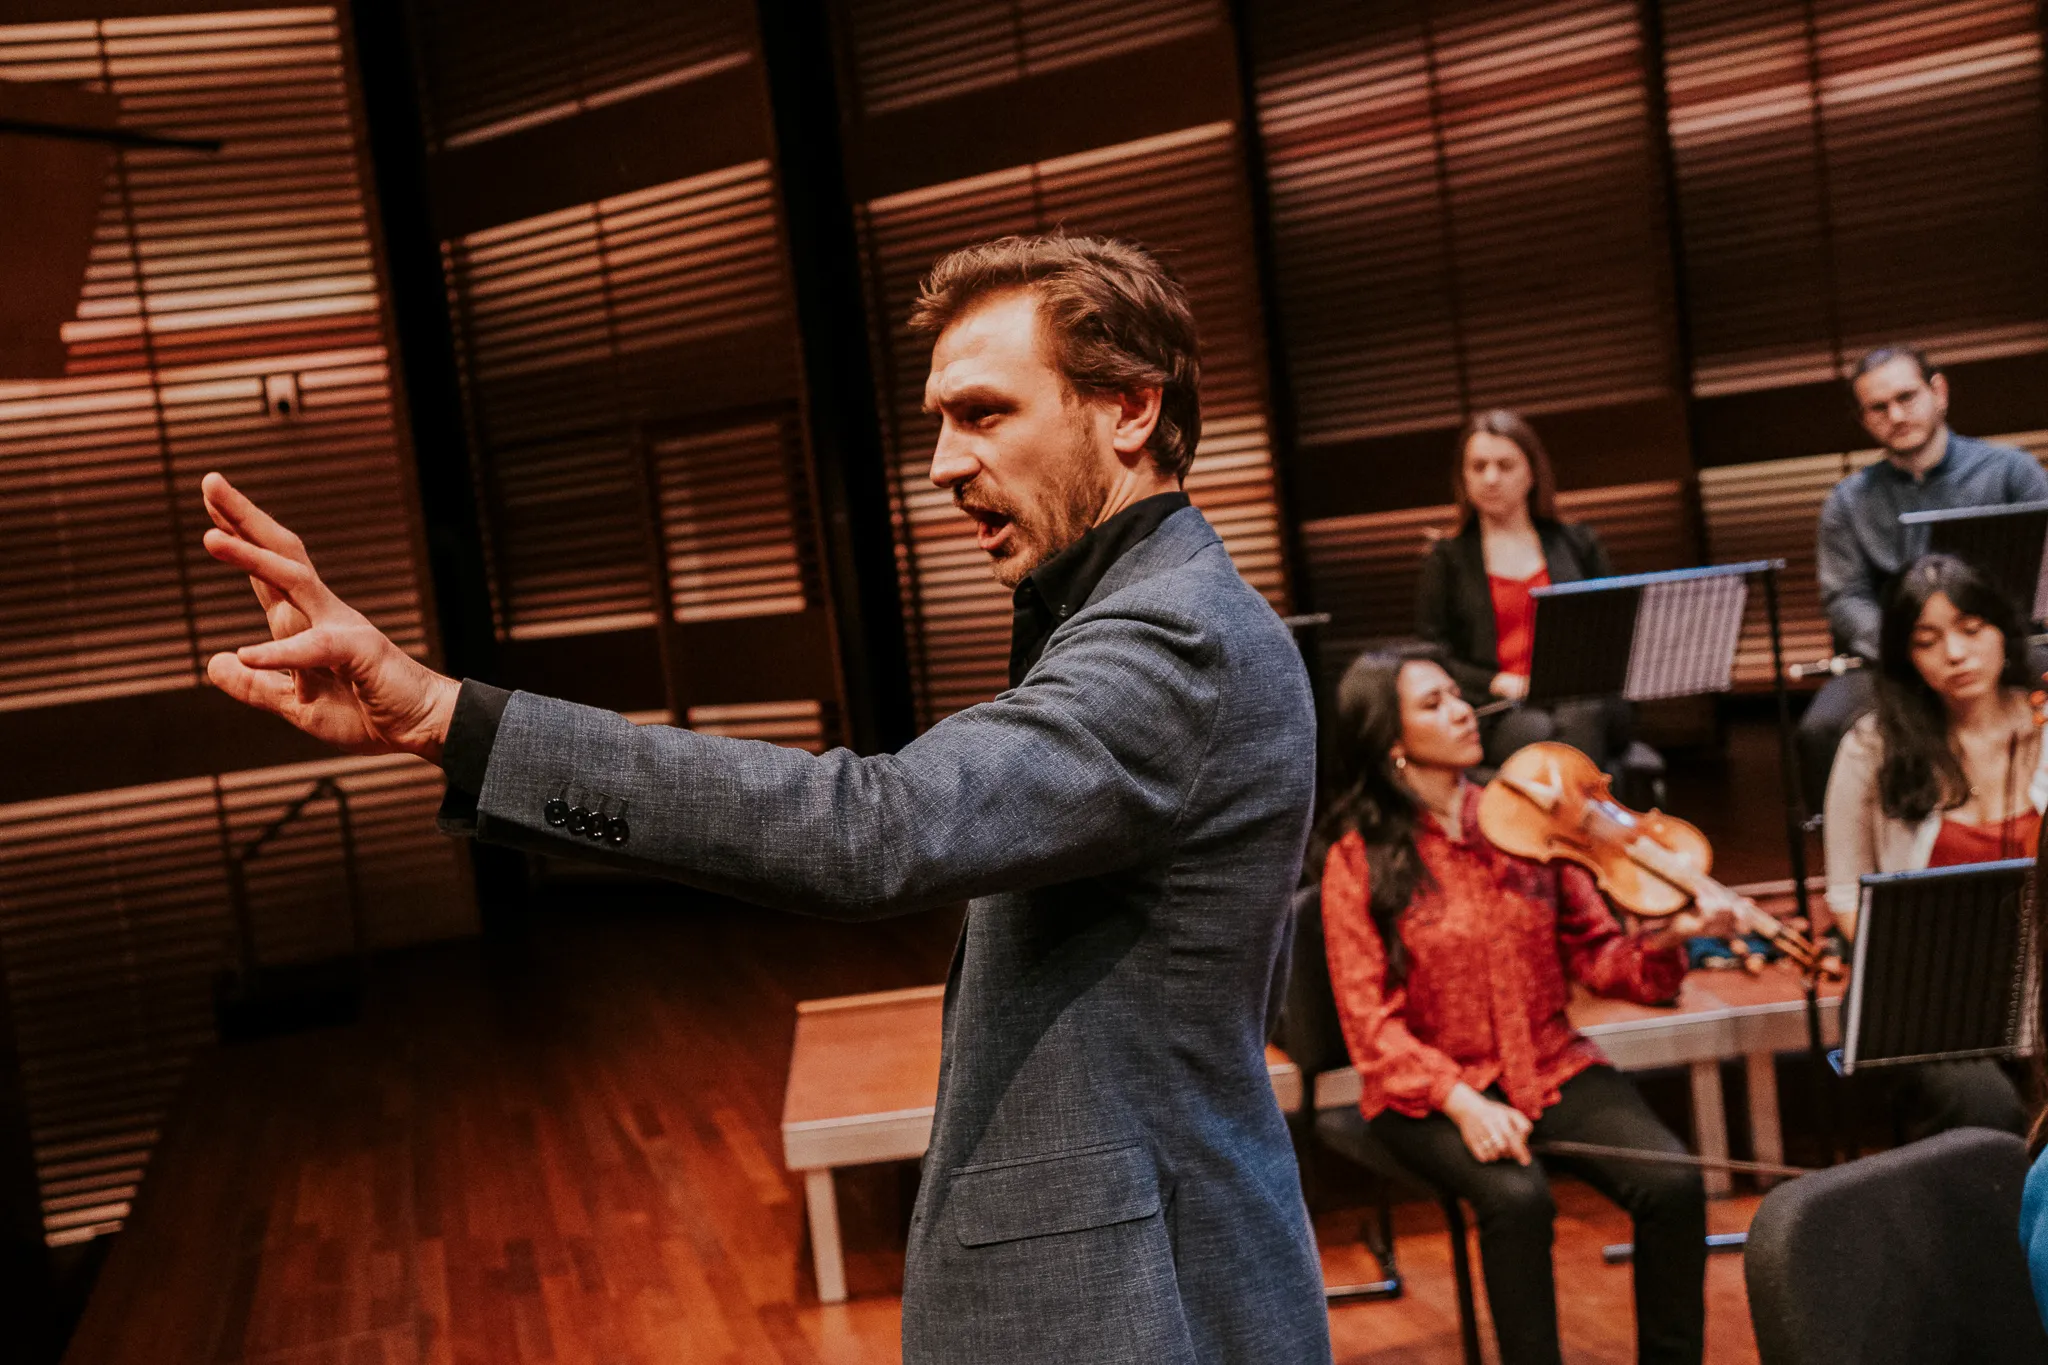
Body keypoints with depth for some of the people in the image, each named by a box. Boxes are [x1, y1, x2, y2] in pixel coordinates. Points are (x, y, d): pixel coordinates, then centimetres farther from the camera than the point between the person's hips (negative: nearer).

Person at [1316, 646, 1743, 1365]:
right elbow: (1371, 1023, -9)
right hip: (1431, 1094, -3)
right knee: (1517, 1197, -32)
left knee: (1674, 1181, -20)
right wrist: (1459, 1100, -24)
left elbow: (1595, 956, 3)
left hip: (1554, 1068, 4)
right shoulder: (1360, 858, -6)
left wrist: (1663, 939, -18)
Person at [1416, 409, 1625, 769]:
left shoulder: (1577, 543, 23)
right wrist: (1493, 683, -11)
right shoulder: (1448, 558, 17)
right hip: (1496, 713, -1)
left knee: (1576, 722, -36)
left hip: (1581, 701, 1)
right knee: (1535, 732, -37)